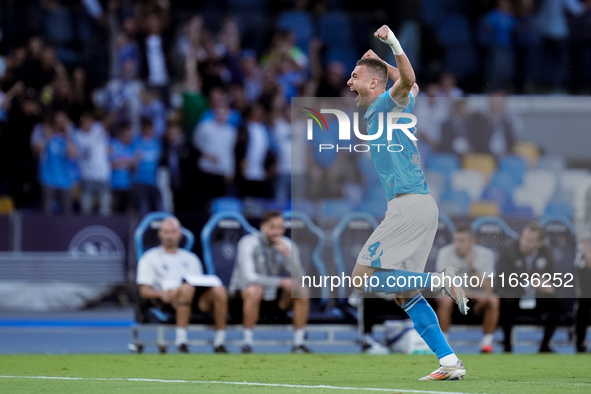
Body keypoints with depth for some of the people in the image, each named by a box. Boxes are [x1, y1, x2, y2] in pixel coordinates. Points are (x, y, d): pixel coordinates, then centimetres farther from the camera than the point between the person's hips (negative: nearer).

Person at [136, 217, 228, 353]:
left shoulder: (191, 258, 32)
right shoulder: (150, 258, 19)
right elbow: (144, 291, 9)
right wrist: (161, 293, -13)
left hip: (196, 301, 4)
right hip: (168, 301, -4)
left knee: (219, 290, -29)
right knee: (187, 288, -40)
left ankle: (220, 341, -27)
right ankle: (181, 340, -40)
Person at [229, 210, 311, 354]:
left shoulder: (288, 245, -6)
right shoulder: (248, 243, -20)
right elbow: (249, 277, -30)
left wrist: (288, 255, -30)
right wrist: (281, 282, -32)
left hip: (274, 293, 5)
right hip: (244, 288, -5)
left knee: (302, 293, -18)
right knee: (254, 291, -38)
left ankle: (298, 343, -6)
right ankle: (247, 343, -27)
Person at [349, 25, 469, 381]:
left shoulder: (389, 104, -6)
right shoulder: (378, 111, 19)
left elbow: (408, 82, -28)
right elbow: (412, 86, 38)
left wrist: (394, 44, -39)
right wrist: (380, 60, 35)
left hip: (411, 205, -10)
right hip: (416, 208, 10)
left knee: (364, 278, -11)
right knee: (406, 294, 11)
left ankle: (441, 280, -13)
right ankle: (450, 363, 7)